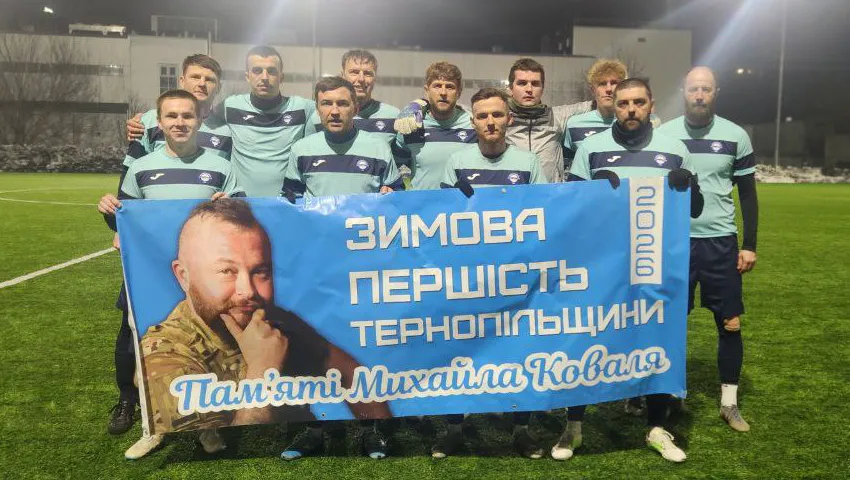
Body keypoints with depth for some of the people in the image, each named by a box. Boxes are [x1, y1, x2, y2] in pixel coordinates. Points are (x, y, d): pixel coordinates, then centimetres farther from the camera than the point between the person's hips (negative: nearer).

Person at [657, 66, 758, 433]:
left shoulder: (736, 136, 1)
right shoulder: (663, 135, 0)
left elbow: (747, 194, 7)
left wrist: (749, 245, 3)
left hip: (720, 242, 0)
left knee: (730, 323, 4)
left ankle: (729, 402, 19)